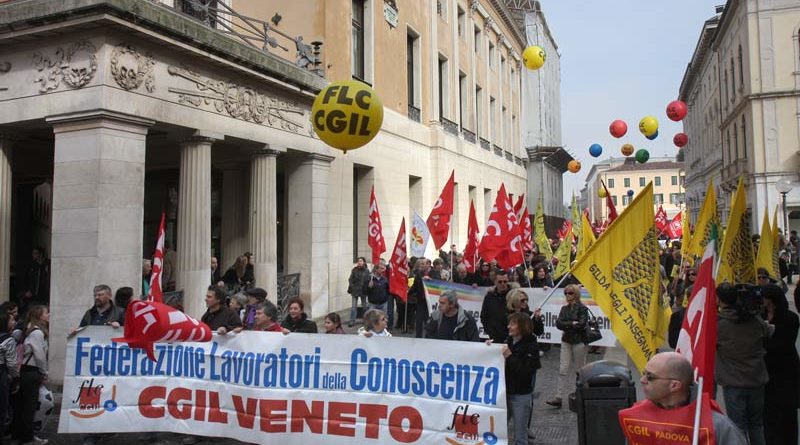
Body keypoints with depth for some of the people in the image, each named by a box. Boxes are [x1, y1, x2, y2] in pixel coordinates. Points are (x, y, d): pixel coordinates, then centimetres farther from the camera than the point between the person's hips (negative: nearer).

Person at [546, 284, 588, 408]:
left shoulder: (582, 308, -6)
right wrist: (572, 324, -12)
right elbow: (558, 323, -1)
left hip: (579, 342, -5)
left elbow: (581, 324, -18)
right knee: (563, 370, -2)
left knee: (580, 370, 6)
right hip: (566, 341, 5)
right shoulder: (564, 308, 11)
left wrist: (566, 325, -8)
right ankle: (559, 397, -4)